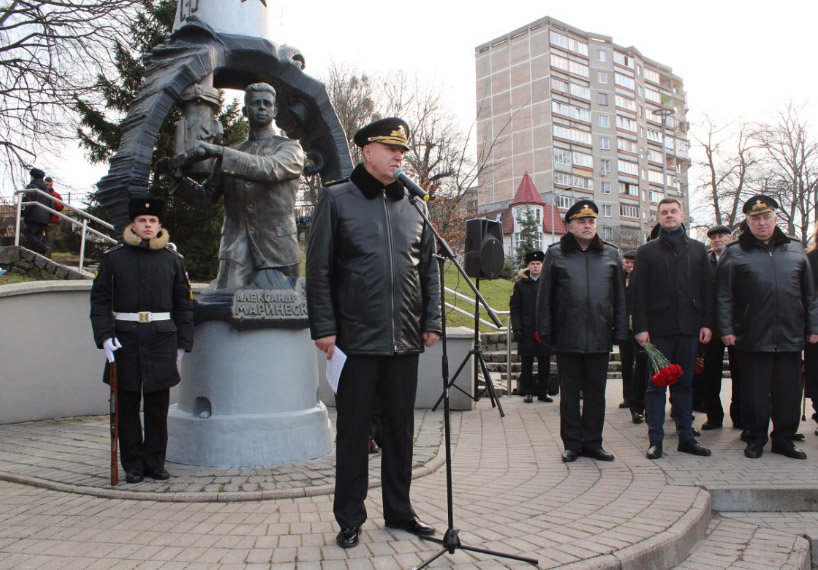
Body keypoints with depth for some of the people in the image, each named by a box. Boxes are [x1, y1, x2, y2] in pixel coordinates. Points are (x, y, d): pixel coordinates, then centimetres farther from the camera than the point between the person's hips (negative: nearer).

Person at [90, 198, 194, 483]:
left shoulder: (173, 259, 8)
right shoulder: (113, 258, 6)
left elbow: (184, 304, 9)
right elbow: (100, 299, 4)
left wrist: (183, 342, 4)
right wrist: (104, 336, -8)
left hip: (162, 338, 1)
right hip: (125, 339, 0)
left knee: (158, 405, 5)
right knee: (127, 405, 5)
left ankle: (155, 462, 18)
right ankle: (132, 465, 16)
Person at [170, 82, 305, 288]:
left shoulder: (290, 148, 7)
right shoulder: (231, 154, 20)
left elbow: (269, 169, -16)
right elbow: (206, 198, 16)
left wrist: (218, 151, -23)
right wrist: (180, 179, -3)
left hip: (278, 250, -2)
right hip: (236, 252, 2)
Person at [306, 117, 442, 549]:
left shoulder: (413, 206, 12)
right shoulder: (337, 200, 1)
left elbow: (429, 269, 14)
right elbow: (319, 270, -3)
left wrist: (432, 321, 5)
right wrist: (323, 328, -9)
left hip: (405, 340, 4)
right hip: (357, 339, -4)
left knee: (401, 430, 13)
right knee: (353, 430, 7)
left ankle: (399, 510, 29)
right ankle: (350, 519, 21)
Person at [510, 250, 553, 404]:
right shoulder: (520, 284, 5)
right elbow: (514, 307, 2)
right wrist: (516, 328, -7)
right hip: (527, 331, -1)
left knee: (544, 362, 5)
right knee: (526, 363, 4)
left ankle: (542, 392, 16)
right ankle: (527, 392, 13)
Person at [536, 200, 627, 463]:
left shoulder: (611, 254, 12)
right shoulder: (556, 254, 5)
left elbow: (619, 297, 12)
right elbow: (544, 296, 4)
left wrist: (620, 331, 6)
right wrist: (545, 331, -2)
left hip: (600, 338, 2)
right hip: (567, 337, -2)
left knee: (596, 391, 8)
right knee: (570, 392, 5)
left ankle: (593, 442, 20)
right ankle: (572, 443, 16)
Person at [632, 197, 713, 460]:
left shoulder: (698, 249, 13)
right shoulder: (647, 251, 5)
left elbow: (707, 288, 10)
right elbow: (639, 293, 0)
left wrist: (707, 323, 2)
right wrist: (641, 327, -8)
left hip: (689, 328, 3)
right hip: (659, 328, -2)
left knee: (684, 384, 9)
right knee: (657, 385, 1)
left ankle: (686, 436, 17)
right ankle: (655, 439, 6)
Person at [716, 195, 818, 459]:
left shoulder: (795, 249, 12)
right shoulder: (734, 254, 2)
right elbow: (724, 296, -1)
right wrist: (726, 329, -7)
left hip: (790, 337, 3)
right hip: (752, 338, -3)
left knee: (789, 392, 9)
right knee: (755, 392, 4)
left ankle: (784, 439, 23)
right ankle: (755, 439, 18)